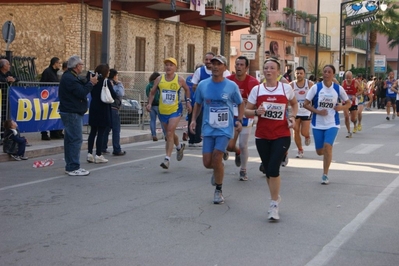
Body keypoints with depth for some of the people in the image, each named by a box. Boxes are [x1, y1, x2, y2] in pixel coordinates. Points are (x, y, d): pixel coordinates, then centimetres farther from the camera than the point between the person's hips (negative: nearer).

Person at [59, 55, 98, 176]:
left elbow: (81, 87, 16)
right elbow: (82, 93, -22)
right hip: (72, 113, -11)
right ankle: (73, 167, -9)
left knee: (71, 139, 13)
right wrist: (91, 83, -10)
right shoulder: (69, 78, -17)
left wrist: (89, 81, 2)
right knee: (76, 139, -10)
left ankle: (70, 166, 18)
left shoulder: (71, 77, 18)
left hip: (73, 113, 11)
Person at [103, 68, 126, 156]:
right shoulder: (114, 85, -11)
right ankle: (117, 150, -1)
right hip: (113, 109, -8)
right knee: (116, 130, -2)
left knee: (106, 129, 16)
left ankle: (102, 148, 18)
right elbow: (121, 94, -21)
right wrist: (120, 84, -9)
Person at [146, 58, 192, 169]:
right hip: (162, 111, 4)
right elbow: (152, 92, 8)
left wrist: (188, 101, 6)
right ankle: (179, 146, 49)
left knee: (170, 133, -16)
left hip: (175, 110, -4)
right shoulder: (159, 79, -2)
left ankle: (167, 159, -17)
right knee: (169, 134, 19)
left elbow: (187, 89, 12)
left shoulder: (180, 80, -7)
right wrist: (150, 103, -6)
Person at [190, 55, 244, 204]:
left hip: (225, 129, -3)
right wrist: (194, 119, 2)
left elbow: (240, 104, 9)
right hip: (208, 128, 3)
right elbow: (198, 103, 15)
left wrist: (239, 120, -4)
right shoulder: (203, 85, 2)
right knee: (207, 162, -2)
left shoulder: (232, 86, -4)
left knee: (217, 159, -14)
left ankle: (218, 191, 7)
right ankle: (218, 171, 36)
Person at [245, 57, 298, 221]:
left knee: (273, 169, -15)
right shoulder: (257, 89, 2)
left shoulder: (286, 88, 1)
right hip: (262, 136, 3)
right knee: (268, 170, 10)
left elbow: (294, 104, 19)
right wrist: (256, 112, -16)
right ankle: (276, 197, 35)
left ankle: (274, 206, -4)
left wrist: (292, 117, 1)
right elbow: (246, 111, 5)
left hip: (282, 135, -2)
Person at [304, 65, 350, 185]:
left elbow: (348, 103, 7)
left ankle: (325, 175, -6)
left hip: (332, 124, -1)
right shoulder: (316, 87, -6)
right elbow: (306, 104, -4)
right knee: (320, 151, 6)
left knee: (328, 146, -20)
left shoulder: (338, 88, -3)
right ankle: (327, 155, 46)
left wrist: (341, 107, -14)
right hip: (318, 124, 1)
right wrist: (318, 111, -18)